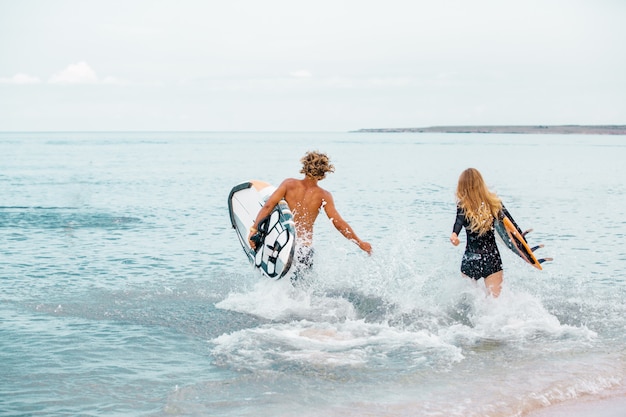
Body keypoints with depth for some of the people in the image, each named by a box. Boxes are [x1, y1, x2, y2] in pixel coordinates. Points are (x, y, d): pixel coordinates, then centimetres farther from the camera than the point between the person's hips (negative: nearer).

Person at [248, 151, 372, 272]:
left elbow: (268, 206, -10)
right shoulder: (323, 196, -4)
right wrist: (360, 243, 1)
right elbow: (339, 223, -8)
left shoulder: (289, 184, -1)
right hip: (305, 248, -1)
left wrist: (254, 229, -11)